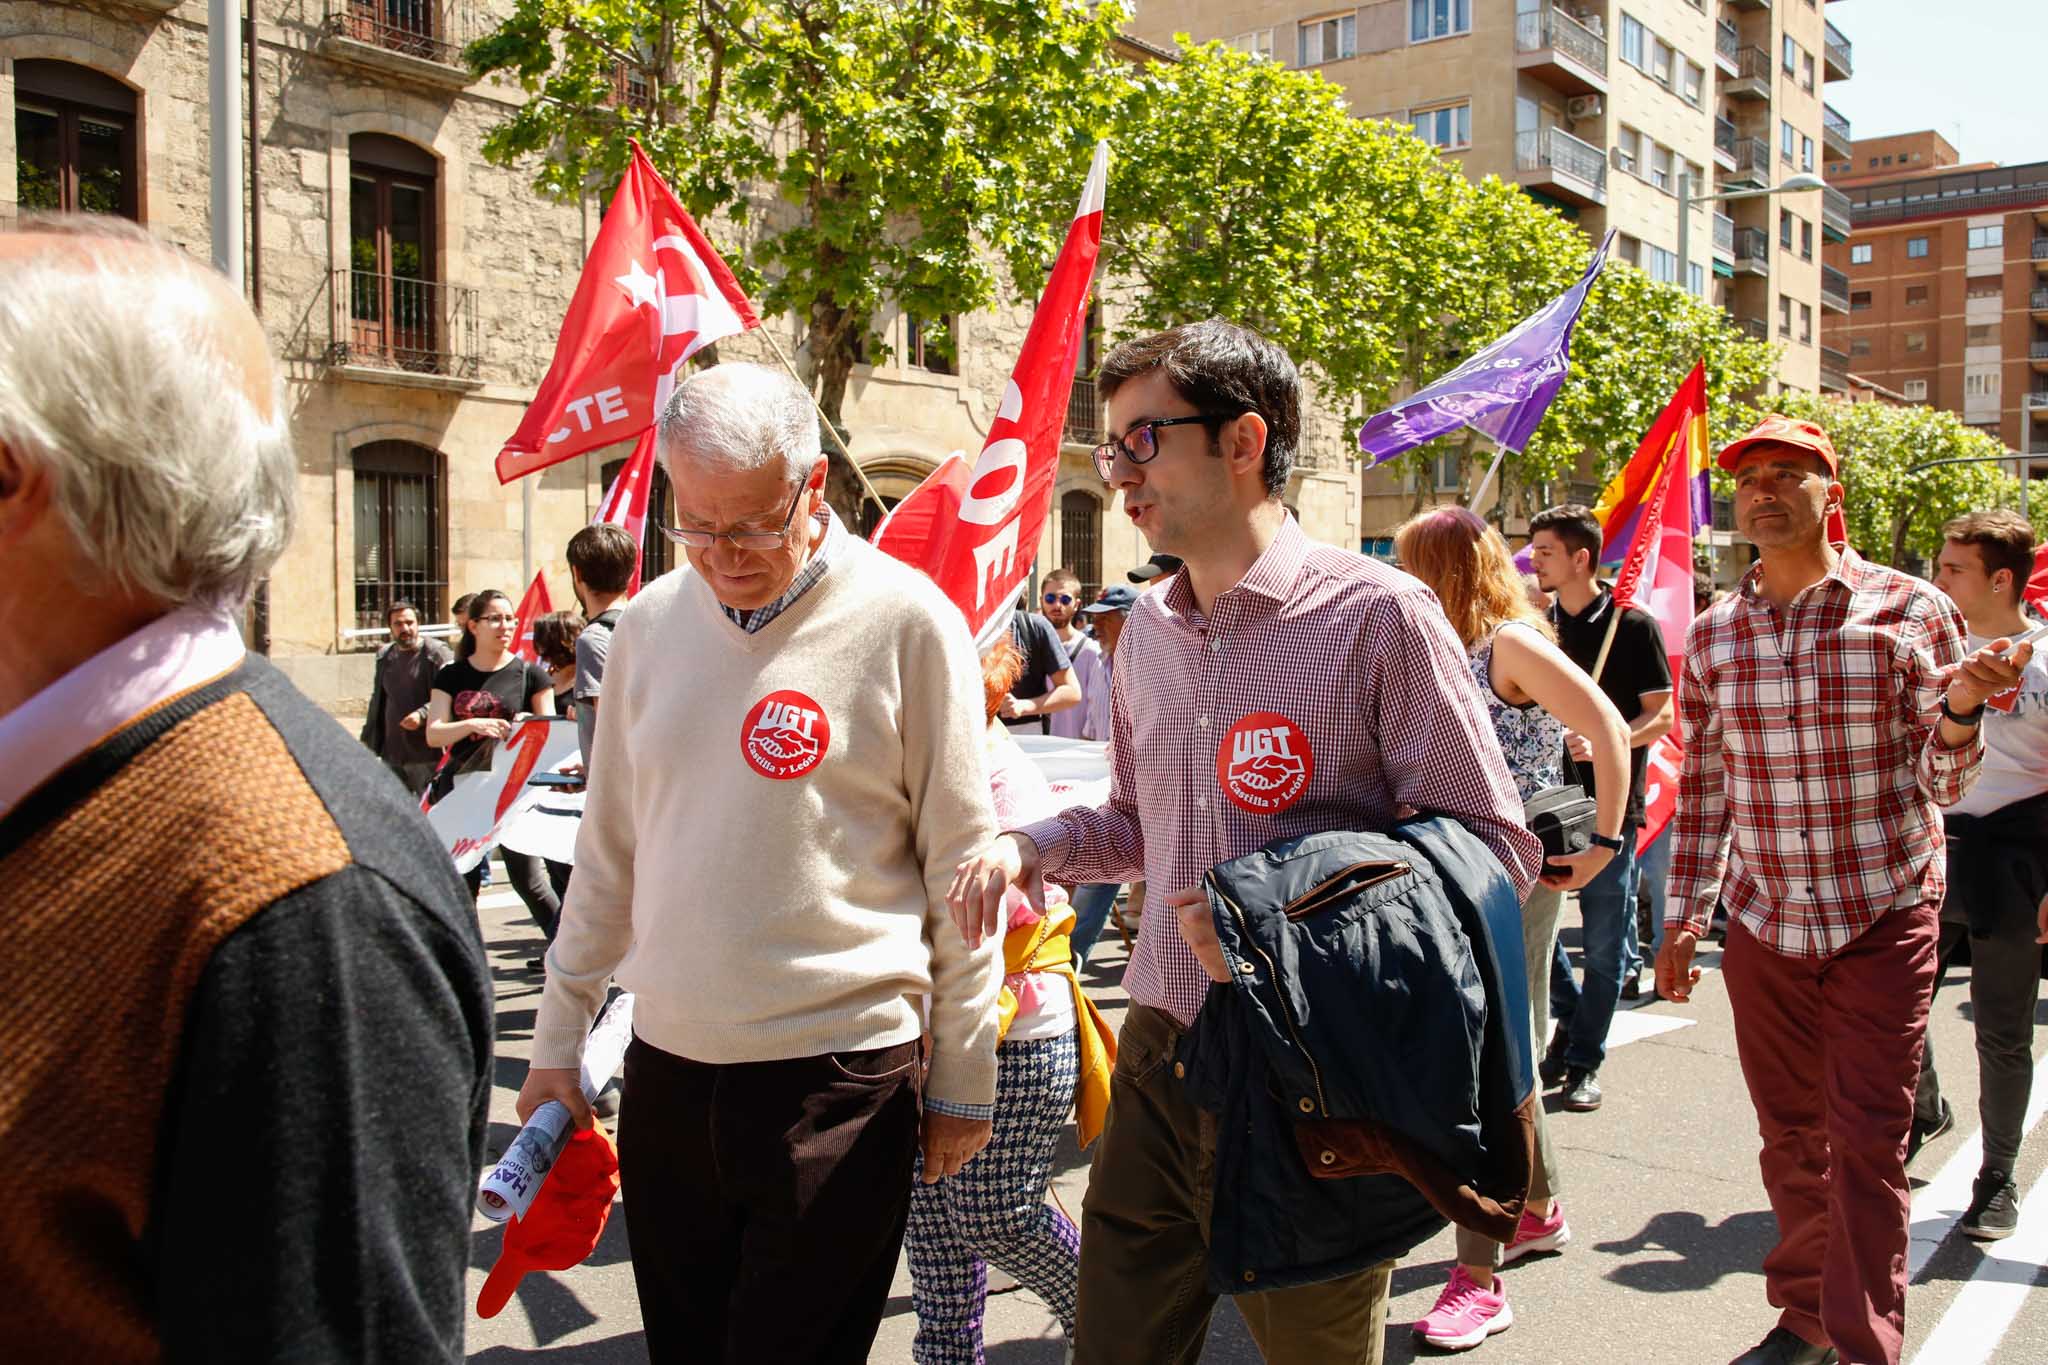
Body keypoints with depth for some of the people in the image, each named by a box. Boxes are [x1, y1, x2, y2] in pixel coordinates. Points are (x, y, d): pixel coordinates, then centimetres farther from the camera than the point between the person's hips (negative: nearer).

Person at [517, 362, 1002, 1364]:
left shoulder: (906, 621, -9)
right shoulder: (650, 623, 5)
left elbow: (961, 869, -4)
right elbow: (608, 855, 13)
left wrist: (962, 1082, -1)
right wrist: (558, 1039, 14)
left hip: (839, 1077, -4)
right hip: (664, 1068, 5)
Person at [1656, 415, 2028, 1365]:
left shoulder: (1911, 610, -4)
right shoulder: (1713, 636, 4)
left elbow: (1943, 782, 0)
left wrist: (1960, 708, -21)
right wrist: (1683, 921, 9)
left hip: (1882, 921, -3)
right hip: (1764, 927, 3)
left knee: (1866, 1144, -2)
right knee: (1791, 1137, 14)